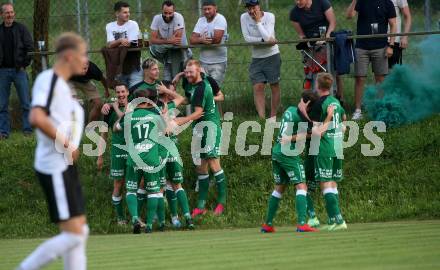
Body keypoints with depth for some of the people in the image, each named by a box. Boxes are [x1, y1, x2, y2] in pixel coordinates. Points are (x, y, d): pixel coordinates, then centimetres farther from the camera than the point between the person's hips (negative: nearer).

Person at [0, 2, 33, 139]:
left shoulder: (21, 29, 2)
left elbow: (30, 48, 0)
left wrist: (24, 65, -7)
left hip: (19, 70, -2)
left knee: (25, 102, -1)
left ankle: (28, 130, 3)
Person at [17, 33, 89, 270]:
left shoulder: (62, 85, 15)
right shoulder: (48, 79, -14)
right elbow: (37, 118, -29)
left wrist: (70, 148, 10)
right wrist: (66, 144, -20)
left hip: (66, 167, 10)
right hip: (55, 168, -10)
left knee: (79, 231, 10)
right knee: (73, 234, -10)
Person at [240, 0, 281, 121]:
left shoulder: (269, 16, -12)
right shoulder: (244, 18, -6)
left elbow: (267, 37, -22)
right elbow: (247, 38, -12)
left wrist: (258, 21, -19)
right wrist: (265, 40, -19)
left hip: (272, 55, -2)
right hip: (256, 57, 2)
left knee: (274, 86, 4)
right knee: (258, 87, -8)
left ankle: (273, 116, 16)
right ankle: (262, 118, -12)